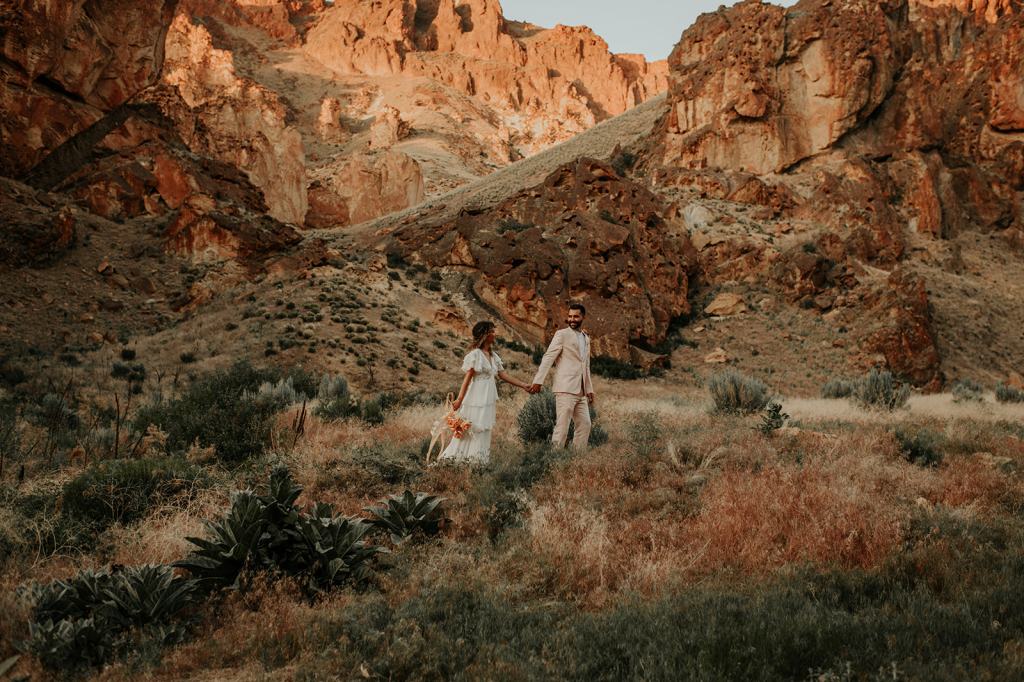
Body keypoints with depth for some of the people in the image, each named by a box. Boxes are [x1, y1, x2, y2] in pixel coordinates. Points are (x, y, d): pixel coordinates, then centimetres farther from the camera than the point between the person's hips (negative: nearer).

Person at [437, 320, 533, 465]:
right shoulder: (475, 354, -10)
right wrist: (460, 399, -21)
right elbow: (467, 377, -15)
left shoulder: (493, 356, 13)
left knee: (483, 430, 9)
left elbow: (503, 376, 14)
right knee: (472, 429, -5)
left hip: (488, 400, 8)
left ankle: (478, 461, 13)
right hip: (476, 398, -8)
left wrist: (523, 385, 10)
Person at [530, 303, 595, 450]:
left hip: (580, 392, 7)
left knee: (585, 424, 8)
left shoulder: (586, 338, 19)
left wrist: (589, 389, 19)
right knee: (562, 426, -9)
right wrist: (538, 381, -20)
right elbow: (548, 357, -11)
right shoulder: (562, 334, -3)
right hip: (566, 388, -7)